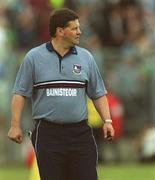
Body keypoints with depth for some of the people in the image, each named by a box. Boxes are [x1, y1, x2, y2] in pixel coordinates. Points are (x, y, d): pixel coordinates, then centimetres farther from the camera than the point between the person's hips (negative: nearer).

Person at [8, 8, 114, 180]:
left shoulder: (86, 57, 8)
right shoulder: (34, 57, 1)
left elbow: (98, 93, 12)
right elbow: (20, 93, 1)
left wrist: (107, 121, 1)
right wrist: (15, 125, -5)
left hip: (80, 132, 2)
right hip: (47, 133, -2)